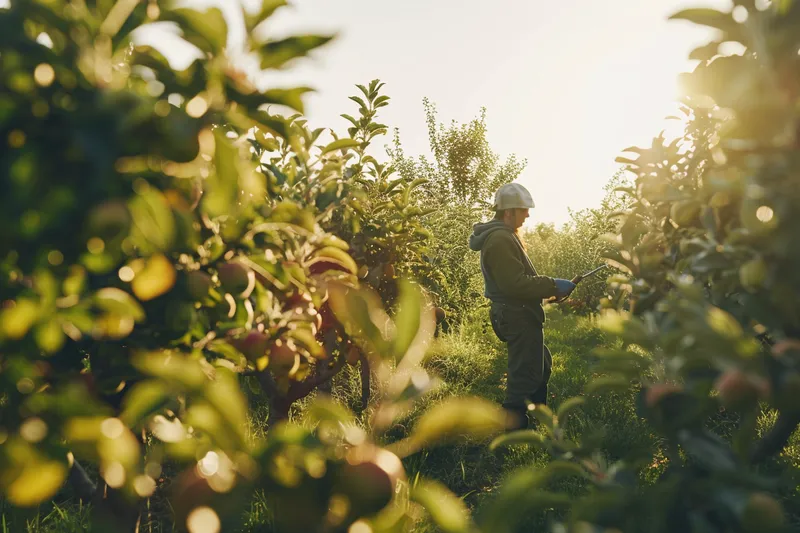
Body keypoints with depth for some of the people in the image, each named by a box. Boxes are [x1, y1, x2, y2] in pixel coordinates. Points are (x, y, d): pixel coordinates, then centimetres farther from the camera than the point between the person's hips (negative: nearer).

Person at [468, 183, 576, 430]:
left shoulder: (503, 235, 14)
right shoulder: (500, 239, -21)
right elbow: (516, 284, -27)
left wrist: (549, 286, 14)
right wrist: (553, 286, -19)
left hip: (517, 314, 12)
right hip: (518, 317, -12)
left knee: (541, 365, 23)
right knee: (525, 375, -5)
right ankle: (514, 427, 4)